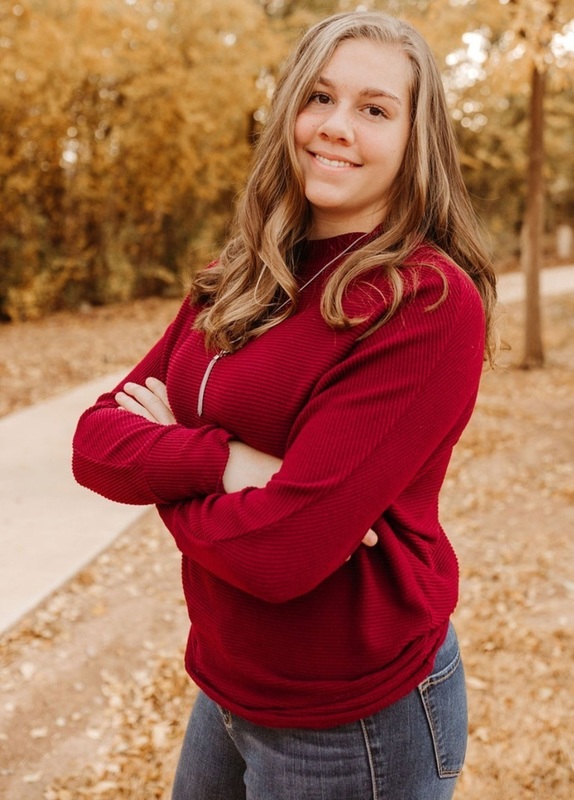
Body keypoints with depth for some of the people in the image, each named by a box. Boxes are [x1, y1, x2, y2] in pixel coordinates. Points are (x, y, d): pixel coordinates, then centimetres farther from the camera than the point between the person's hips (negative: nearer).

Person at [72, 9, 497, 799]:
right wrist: (223, 460, -22)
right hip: (228, 684, 7)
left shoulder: (429, 306, -21)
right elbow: (97, 437, -4)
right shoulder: (236, 285, 2)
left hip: (353, 719, -6)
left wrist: (166, 458, -10)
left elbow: (283, 550, -26)